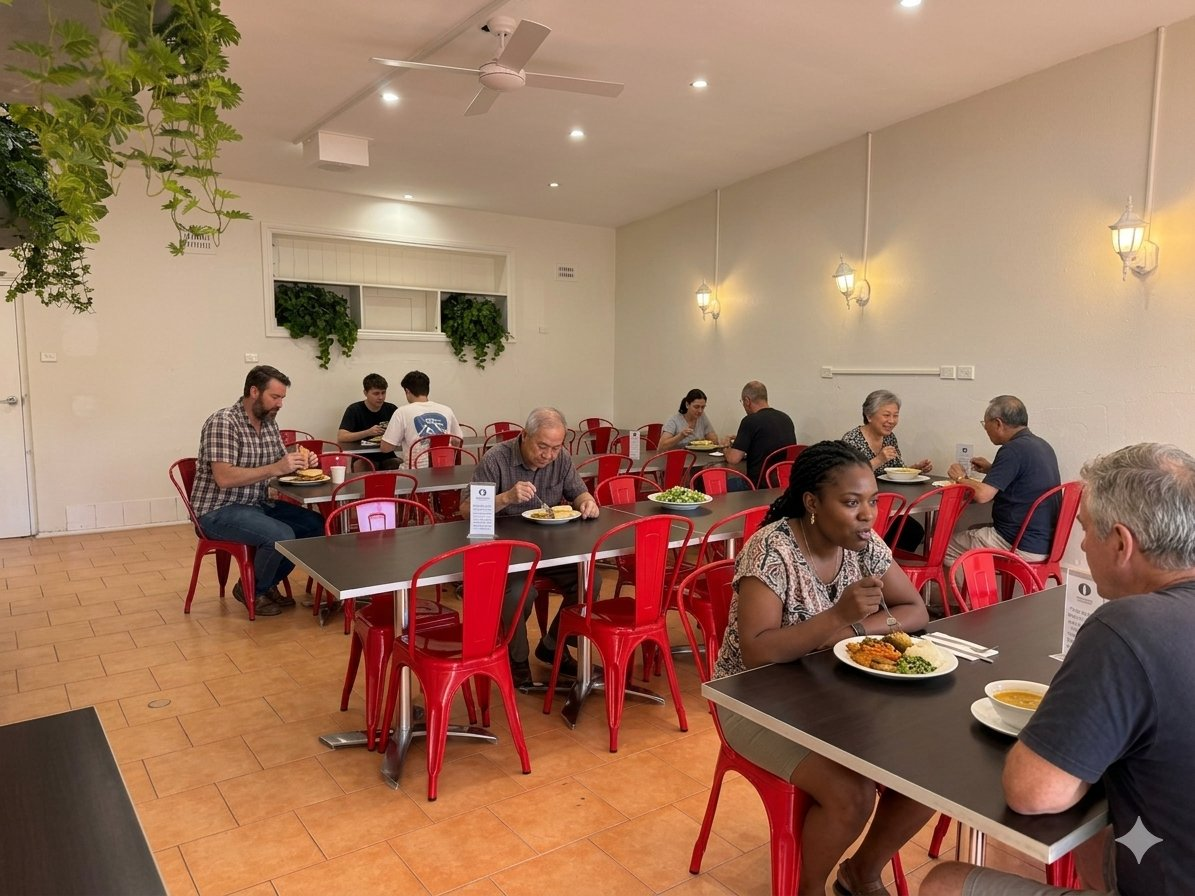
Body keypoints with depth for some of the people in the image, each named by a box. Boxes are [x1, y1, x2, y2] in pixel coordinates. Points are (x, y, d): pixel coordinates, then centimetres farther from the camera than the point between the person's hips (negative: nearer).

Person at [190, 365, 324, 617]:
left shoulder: (269, 424, 7)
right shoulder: (223, 422, -19)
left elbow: (282, 464, 15)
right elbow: (224, 478, -28)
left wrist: (300, 462, -8)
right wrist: (276, 468, -32)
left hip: (257, 504, 9)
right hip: (218, 510, -8)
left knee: (316, 524, -5)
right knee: (282, 536, -29)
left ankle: (269, 583, 12)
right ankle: (251, 590, 0)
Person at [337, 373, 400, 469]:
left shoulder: (391, 409, 7)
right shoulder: (354, 410, -3)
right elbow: (341, 437, -14)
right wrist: (368, 432, -25)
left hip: (387, 457, 2)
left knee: (398, 464, -27)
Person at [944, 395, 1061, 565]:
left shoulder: (1014, 450, -19)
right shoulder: (1041, 445, 9)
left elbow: (982, 495, -23)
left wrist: (961, 478, -5)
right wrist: (992, 469, 18)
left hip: (1022, 547, -9)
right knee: (971, 532, 26)